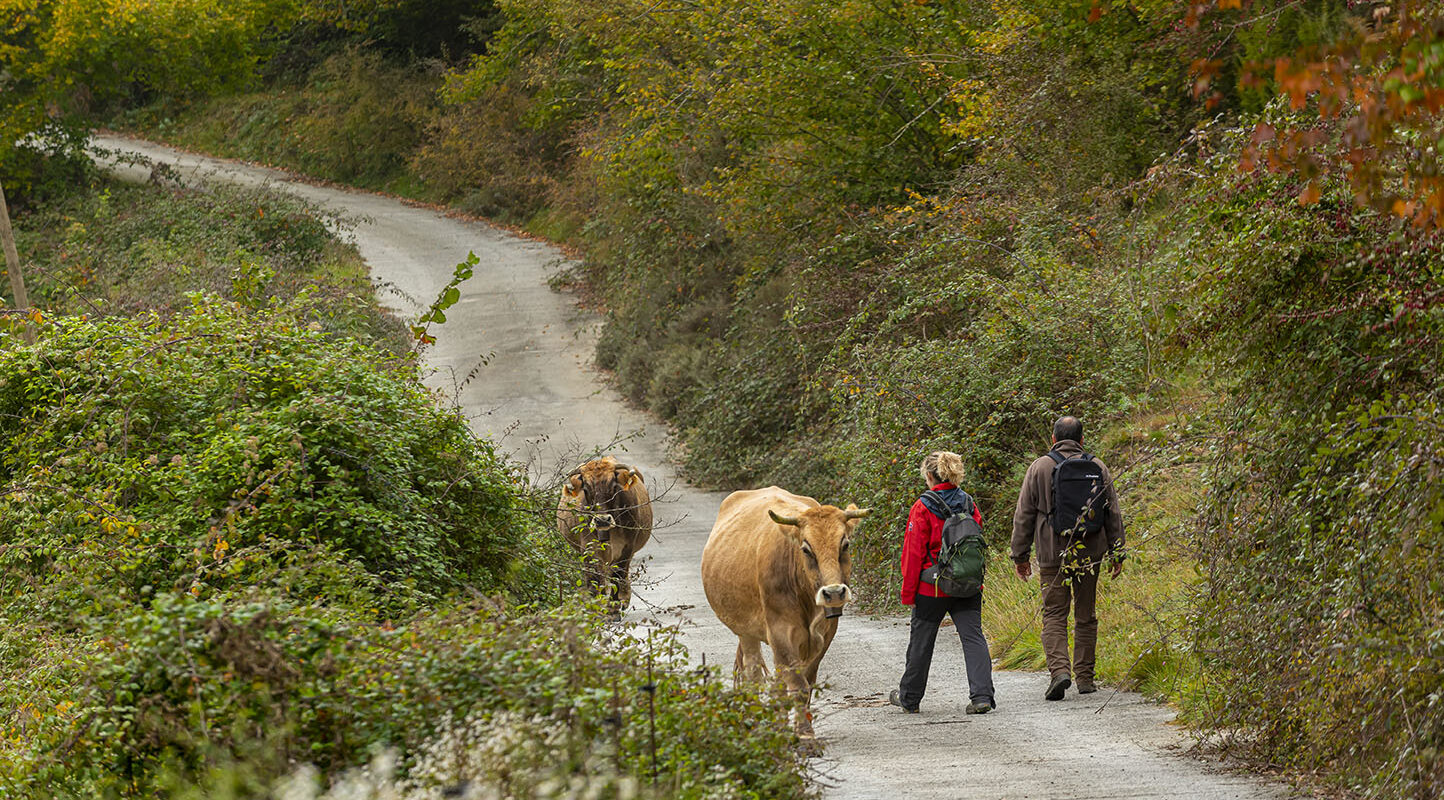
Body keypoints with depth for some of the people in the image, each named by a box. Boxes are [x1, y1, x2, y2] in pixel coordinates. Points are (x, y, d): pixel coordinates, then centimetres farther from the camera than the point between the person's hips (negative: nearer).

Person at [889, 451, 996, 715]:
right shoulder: (968, 504, 4)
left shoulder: (923, 507, -11)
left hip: (932, 587, -4)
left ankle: (909, 697, 24)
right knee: (973, 636, 0)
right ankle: (981, 695, -15)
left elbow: (914, 553, -9)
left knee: (921, 642, 10)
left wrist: (908, 593, -3)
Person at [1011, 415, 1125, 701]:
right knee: (1086, 616, 12)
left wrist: (1019, 555, 6)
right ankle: (1085, 677, 14)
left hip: (1053, 554, -2)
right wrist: (1117, 553, 14)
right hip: (1089, 554, 2)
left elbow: (1024, 515, 0)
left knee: (1054, 615, 1)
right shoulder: (1098, 468, 4)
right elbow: (1113, 514, 7)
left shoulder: (1039, 468, -1)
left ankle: (1059, 670, -18)